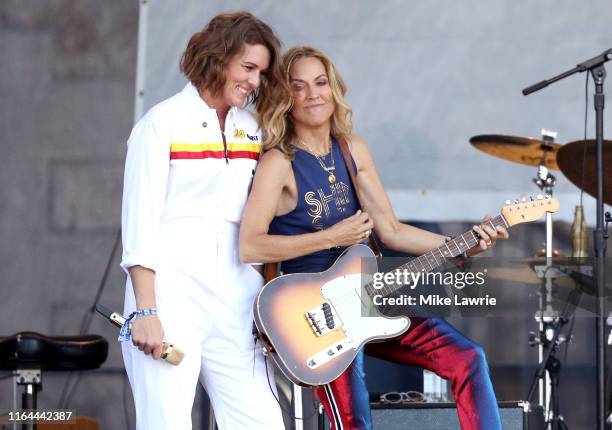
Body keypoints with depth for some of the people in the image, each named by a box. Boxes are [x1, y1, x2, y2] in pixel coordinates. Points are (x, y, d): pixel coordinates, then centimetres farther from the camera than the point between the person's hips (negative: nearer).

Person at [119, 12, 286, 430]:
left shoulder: (252, 129, 16)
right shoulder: (163, 123, 0)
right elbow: (139, 222, -6)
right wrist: (145, 312, -14)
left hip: (235, 298, 5)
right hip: (172, 291, -5)